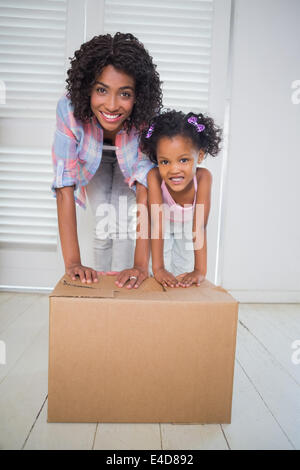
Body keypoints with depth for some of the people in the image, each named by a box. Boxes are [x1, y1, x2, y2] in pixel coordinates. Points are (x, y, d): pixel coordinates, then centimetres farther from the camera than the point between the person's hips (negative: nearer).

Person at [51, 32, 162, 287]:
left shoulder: (148, 116, -37)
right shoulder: (69, 109, -37)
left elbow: (146, 185, -38)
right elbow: (65, 185, -37)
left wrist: (141, 265, -44)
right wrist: (72, 263, -41)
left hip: (130, 162, 0)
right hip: (95, 162, 1)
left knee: (125, 221, -14)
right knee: (104, 222, -8)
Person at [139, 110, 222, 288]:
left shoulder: (203, 177, -37)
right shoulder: (155, 177, -38)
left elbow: (199, 227, -38)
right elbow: (157, 223, -39)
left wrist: (200, 270, -41)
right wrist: (158, 268, -42)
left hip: (187, 227, 1)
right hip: (164, 225, 0)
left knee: (184, 279, -1)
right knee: (164, 278, -9)